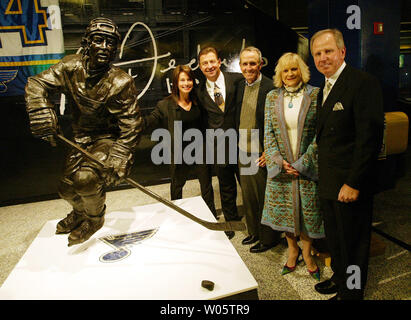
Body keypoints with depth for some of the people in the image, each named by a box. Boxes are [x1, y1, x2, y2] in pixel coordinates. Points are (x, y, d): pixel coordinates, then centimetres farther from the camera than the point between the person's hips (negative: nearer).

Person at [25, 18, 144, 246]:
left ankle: (95, 219, 5)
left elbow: (131, 126, -23)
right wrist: (42, 115, -19)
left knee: (86, 178, -28)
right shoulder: (71, 68, -10)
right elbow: (37, 84, -2)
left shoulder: (121, 83, -23)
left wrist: (118, 159, -29)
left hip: (110, 138, -5)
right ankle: (80, 212, 49)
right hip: (82, 138, 6)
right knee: (67, 188, 11)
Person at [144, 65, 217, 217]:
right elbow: (152, 120, -11)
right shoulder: (166, 104, -10)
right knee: (177, 184, 16)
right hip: (180, 151, -2)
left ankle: (212, 215, 32)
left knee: (206, 183, 13)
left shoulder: (198, 100, -1)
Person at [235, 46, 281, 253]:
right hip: (243, 153, 7)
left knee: (265, 197, 7)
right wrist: (238, 147, 10)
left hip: (261, 155, -7)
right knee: (248, 196, 19)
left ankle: (268, 238, 26)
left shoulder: (271, 88, -14)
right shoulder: (240, 86, 9)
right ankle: (254, 232, 38)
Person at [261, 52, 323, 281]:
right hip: (281, 166, 3)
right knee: (284, 210, 11)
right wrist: (278, 160, -8)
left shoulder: (315, 95, -3)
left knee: (308, 209, 7)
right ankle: (293, 250, 33)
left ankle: (307, 252, 30)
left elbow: (320, 133, -7)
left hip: (307, 166, -2)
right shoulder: (272, 97, 5)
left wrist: (302, 163, -13)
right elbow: (268, 132, 4)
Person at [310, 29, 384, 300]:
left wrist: (353, 183, -21)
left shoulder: (364, 83, -15)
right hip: (328, 181, 8)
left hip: (349, 184, -8)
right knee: (334, 237, 22)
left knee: (352, 241, 10)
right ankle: (339, 278, 43)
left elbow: (370, 138, -20)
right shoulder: (325, 88, 12)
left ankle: (350, 292, 31)